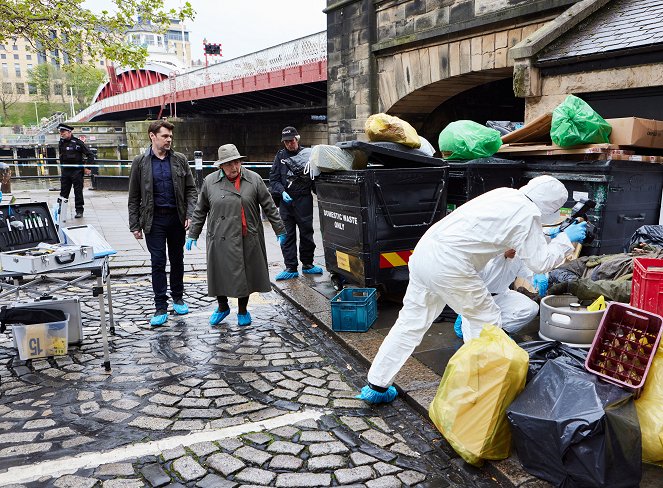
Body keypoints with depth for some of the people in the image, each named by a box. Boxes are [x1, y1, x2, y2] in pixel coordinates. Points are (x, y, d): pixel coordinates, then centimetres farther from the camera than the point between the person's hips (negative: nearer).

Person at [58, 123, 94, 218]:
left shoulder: (78, 142, -7)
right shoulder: (61, 143, 9)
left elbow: (90, 155, -5)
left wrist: (87, 168, -8)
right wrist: (61, 169, 18)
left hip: (77, 171, -5)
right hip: (65, 171, 5)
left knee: (78, 191, 1)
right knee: (63, 192, 5)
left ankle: (79, 210, 9)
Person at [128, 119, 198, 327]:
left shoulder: (180, 160, 3)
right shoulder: (140, 162, 0)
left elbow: (191, 189, 5)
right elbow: (134, 197, 2)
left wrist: (190, 214, -8)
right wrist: (135, 225, -3)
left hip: (177, 218, 2)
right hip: (154, 220, -2)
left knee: (177, 259, 13)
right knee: (158, 262, 0)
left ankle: (178, 297, 30)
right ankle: (161, 307, 7)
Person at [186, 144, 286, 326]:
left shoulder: (254, 179, 2)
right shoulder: (210, 181, 4)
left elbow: (269, 207, 6)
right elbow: (200, 211, 11)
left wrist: (279, 230, 7)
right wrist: (193, 234, 13)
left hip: (248, 240, 0)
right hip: (220, 240, 0)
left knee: (245, 275, 8)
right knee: (220, 275, 7)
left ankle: (242, 311, 29)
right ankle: (222, 307, 33)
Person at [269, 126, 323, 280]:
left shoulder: (307, 154, 2)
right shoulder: (280, 156, 8)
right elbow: (273, 179, 6)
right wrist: (282, 192, -9)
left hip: (304, 200, -2)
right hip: (285, 201, 2)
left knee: (306, 233, 8)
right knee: (287, 235, 4)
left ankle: (307, 264, 21)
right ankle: (291, 267, 10)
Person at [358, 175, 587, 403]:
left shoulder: (505, 194, 18)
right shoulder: (528, 214, -5)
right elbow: (539, 262, 1)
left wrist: (545, 237, 40)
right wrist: (565, 239, 15)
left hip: (424, 249, 8)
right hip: (449, 265, -8)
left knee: (411, 321, 16)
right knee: (487, 321, 12)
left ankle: (376, 386, 22)